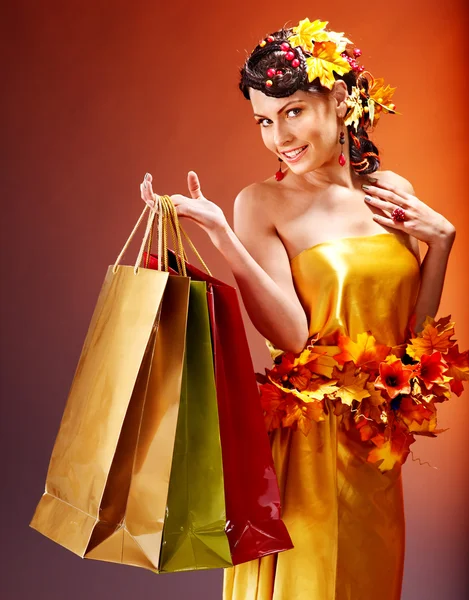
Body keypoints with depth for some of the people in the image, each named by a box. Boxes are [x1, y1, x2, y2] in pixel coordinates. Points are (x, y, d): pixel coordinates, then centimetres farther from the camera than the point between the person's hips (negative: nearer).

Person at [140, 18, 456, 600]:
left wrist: (441, 239, -2)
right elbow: (292, 334, -20)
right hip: (308, 437, -4)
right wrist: (219, 234, -26)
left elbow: (413, 329, 7)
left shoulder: (389, 191, 4)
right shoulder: (262, 203, -8)